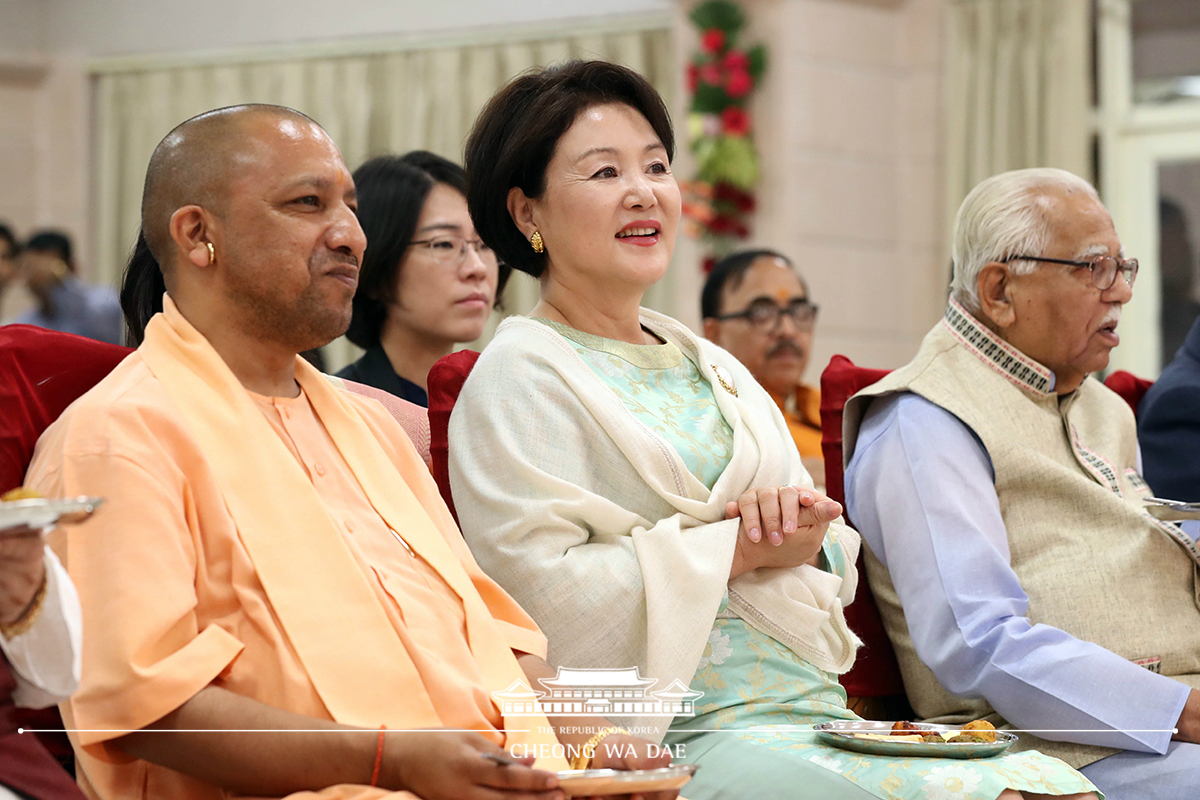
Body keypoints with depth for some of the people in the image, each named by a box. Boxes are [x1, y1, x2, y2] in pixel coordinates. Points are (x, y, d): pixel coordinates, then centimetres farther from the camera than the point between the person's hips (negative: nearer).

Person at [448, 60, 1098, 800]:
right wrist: (735, 547, -9)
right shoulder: (520, 379, 0)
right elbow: (547, 593, -13)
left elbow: (838, 552, 21)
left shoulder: (712, 367, 24)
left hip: (823, 710, 7)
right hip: (680, 740, -7)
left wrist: (803, 540, -3)